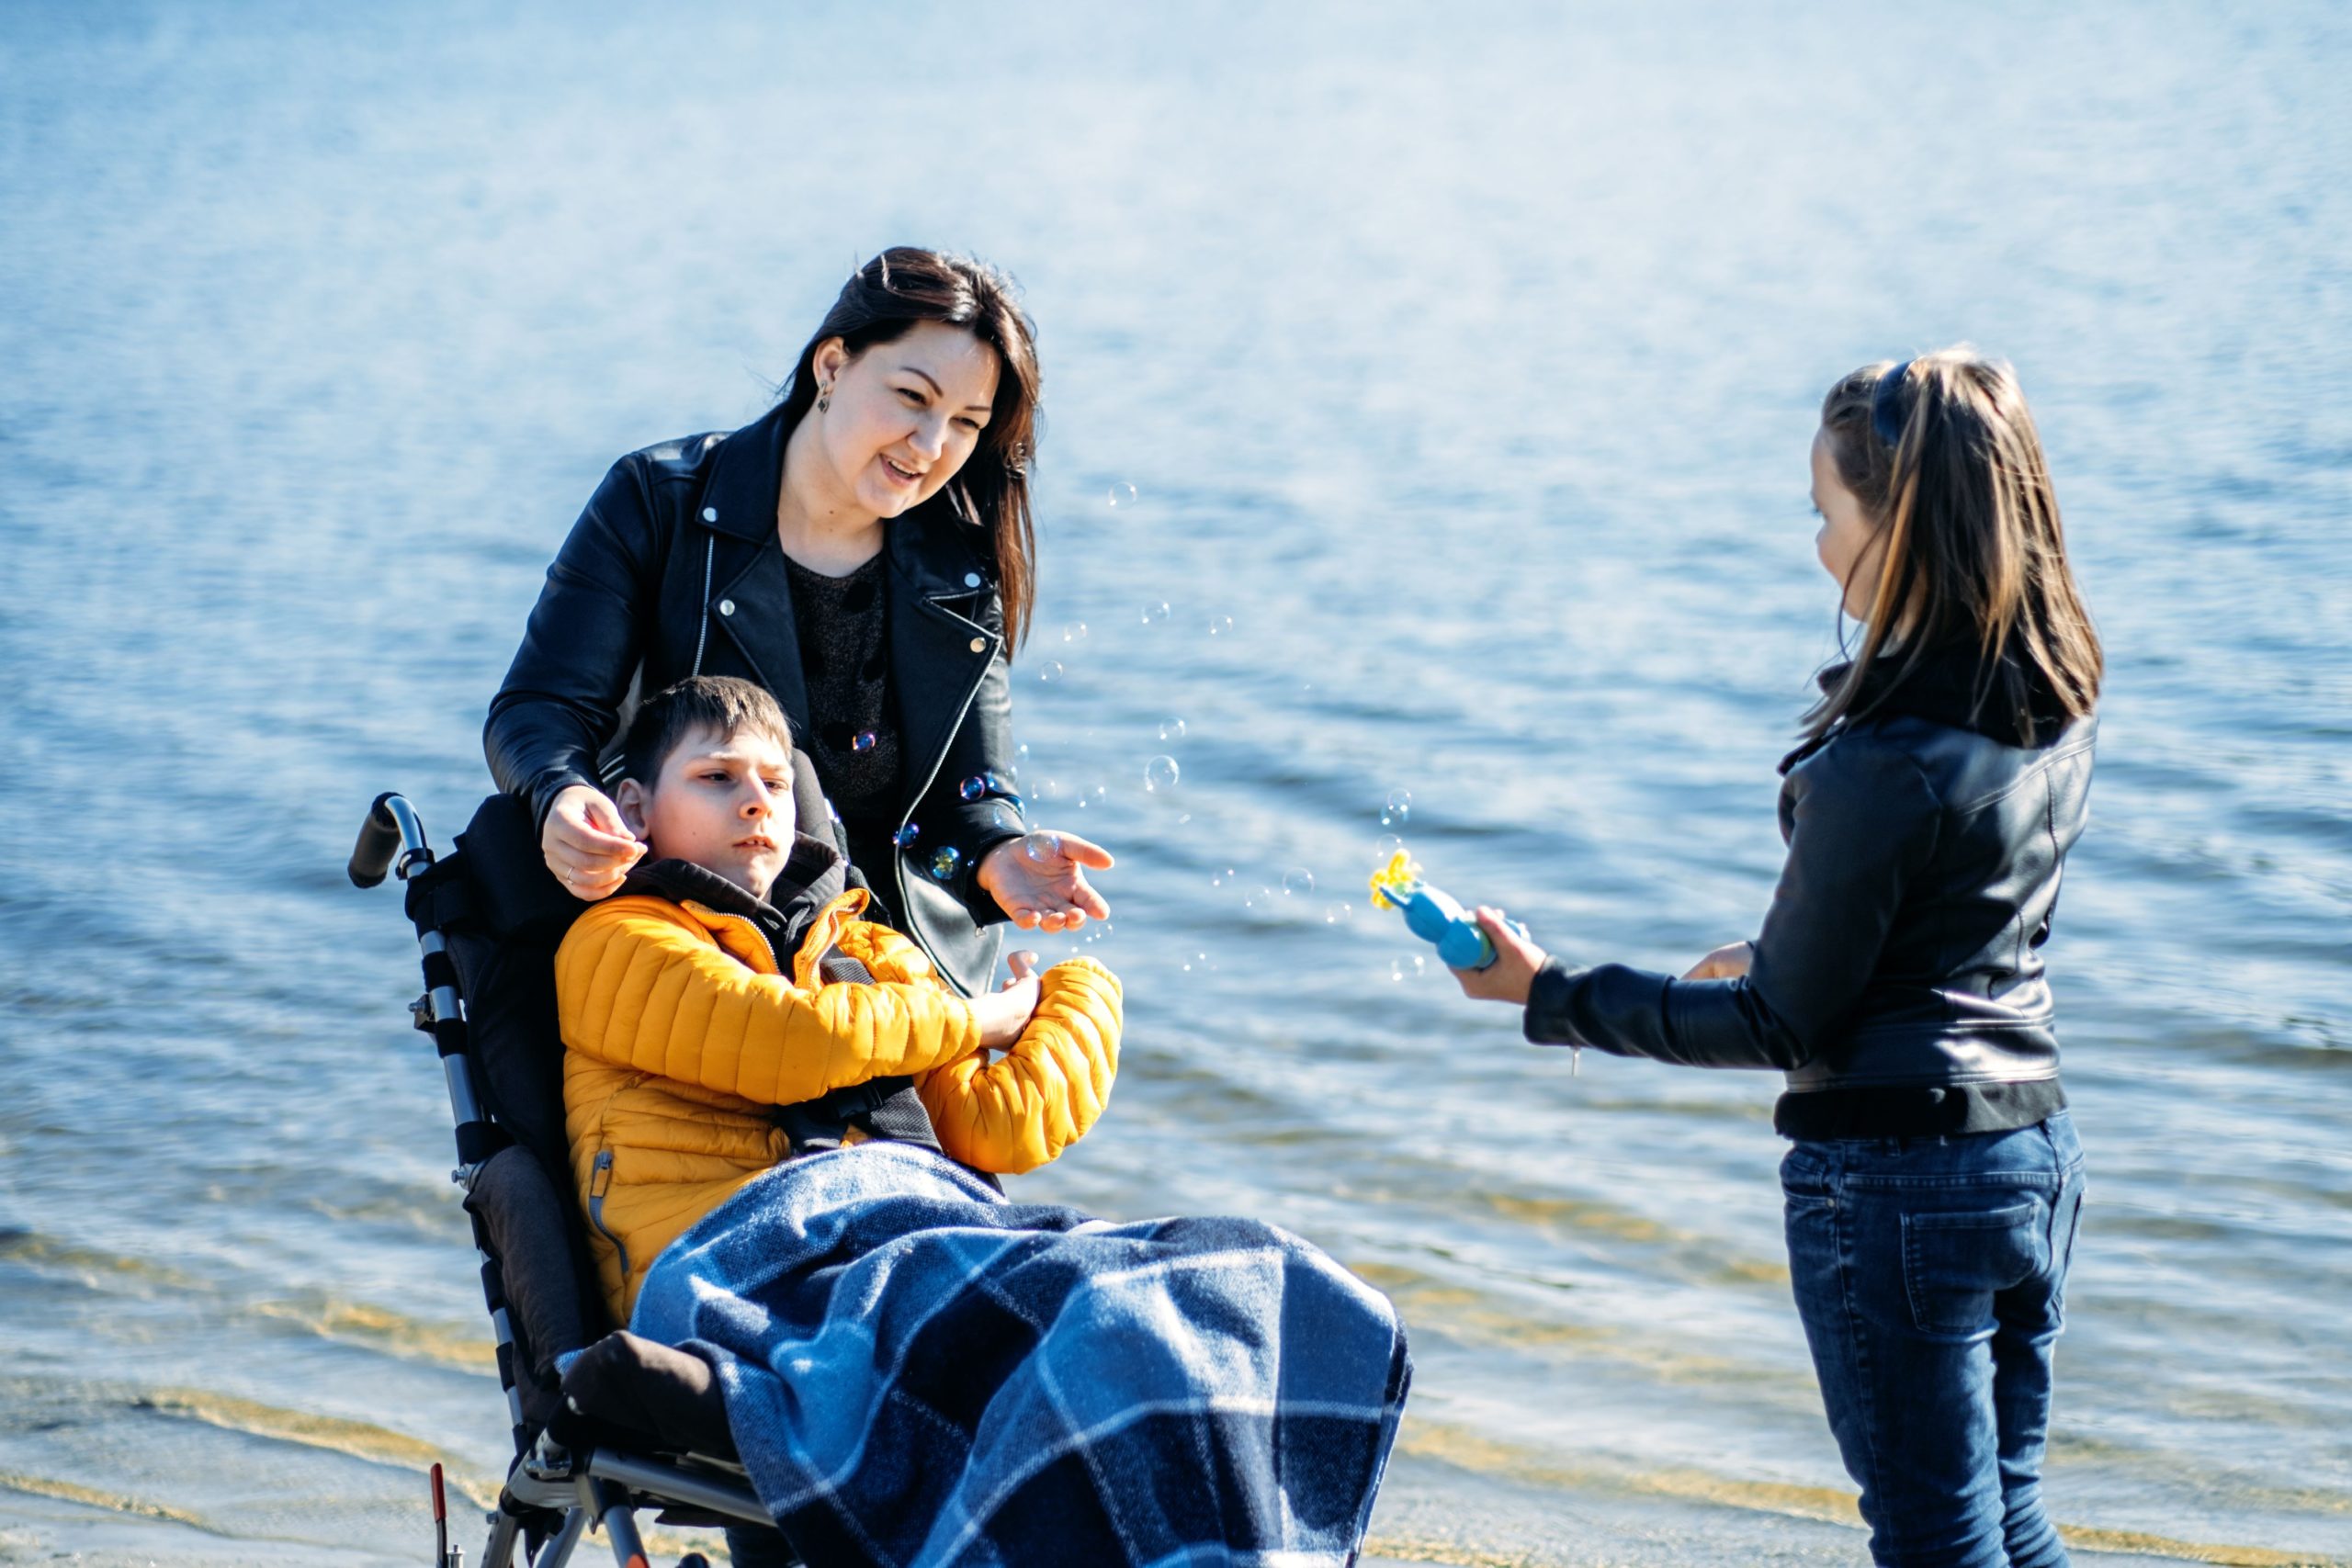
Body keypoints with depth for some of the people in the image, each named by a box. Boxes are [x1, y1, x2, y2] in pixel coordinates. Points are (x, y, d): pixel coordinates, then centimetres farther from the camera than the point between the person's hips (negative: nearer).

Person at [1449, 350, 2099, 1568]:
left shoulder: (1882, 767, -25)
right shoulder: (2055, 706, 0)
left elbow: (1782, 1022, -16)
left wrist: (1552, 994, -8)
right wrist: (1778, 954, 25)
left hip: (1894, 1180, -8)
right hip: (2034, 1151, 8)